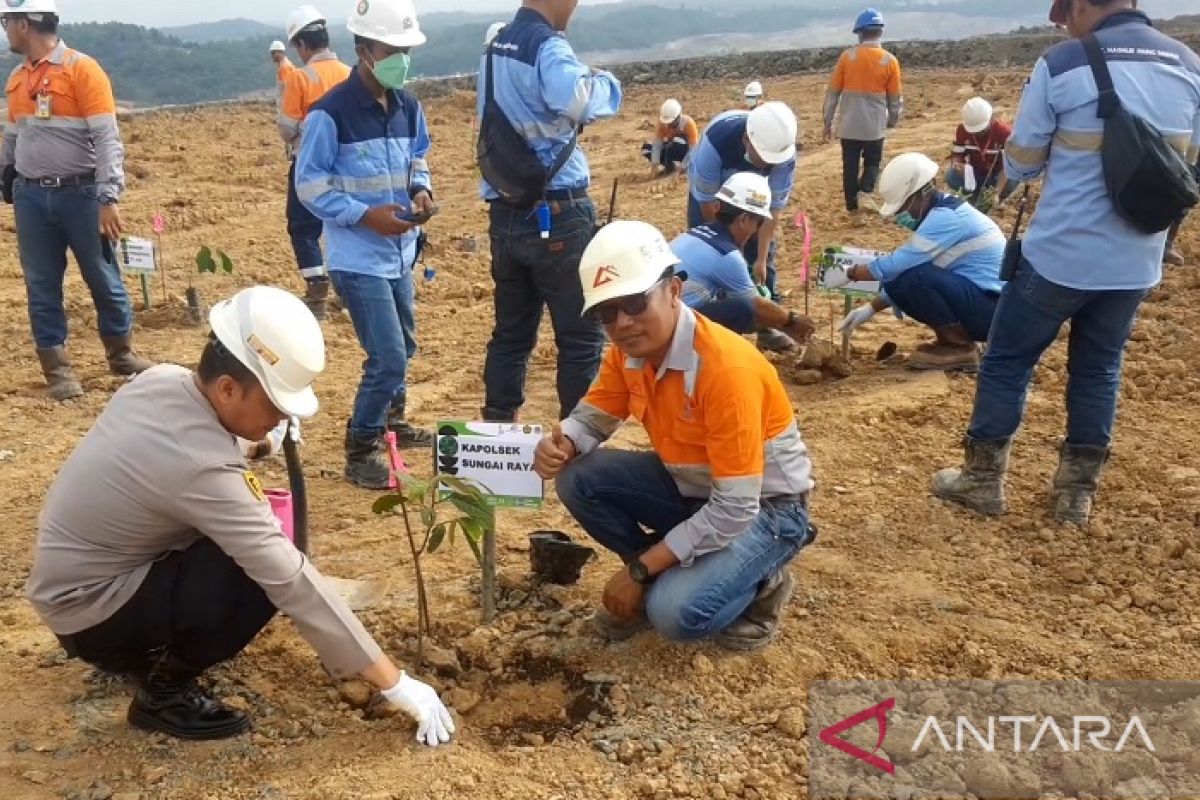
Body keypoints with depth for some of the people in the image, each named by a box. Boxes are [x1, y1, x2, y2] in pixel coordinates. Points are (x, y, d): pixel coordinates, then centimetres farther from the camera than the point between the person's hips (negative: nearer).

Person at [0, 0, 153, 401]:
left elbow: (107, 139, -14)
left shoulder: (82, 69, -9)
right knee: (42, 285, 6)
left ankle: (121, 353, 23)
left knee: (103, 278, 5)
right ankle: (57, 367, 14)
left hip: (79, 193, -5)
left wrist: (109, 198, -20)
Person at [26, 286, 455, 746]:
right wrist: (395, 685, -26)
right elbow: (292, 580, -31)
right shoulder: (202, 465, -33)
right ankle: (162, 689, -3)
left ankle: (147, 648, 17)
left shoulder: (161, 381, -10)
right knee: (266, 576, -24)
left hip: (81, 572, 9)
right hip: (88, 608, -8)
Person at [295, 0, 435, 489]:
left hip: (400, 253, 7)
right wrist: (366, 215, -22)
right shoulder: (331, 112, -16)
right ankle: (361, 450, 8)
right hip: (359, 258, -7)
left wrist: (420, 189, -4)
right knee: (388, 358, -10)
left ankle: (391, 423, 44)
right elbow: (309, 185, -12)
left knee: (402, 348, 21)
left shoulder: (407, 107, 4)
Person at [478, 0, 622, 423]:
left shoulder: (496, 44, 12)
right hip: (556, 216, -8)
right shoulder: (547, 45, -14)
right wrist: (605, 80, -13)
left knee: (511, 333, 15)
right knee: (582, 338, 2)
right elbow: (579, 101, -34)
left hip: (505, 214, 8)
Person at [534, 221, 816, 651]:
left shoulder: (726, 367, -32)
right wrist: (561, 446, -21)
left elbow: (734, 511, -31)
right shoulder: (630, 350, -9)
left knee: (675, 612, -28)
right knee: (578, 479, -11)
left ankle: (759, 582, 4)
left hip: (764, 507, -7)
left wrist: (639, 568, -25)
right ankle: (663, 576, 8)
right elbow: (593, 417, 5)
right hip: (693, 488, 7)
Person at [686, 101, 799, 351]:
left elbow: (775, 206, -24)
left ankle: (766, 325, 5)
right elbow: (708, 203, -30)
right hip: (709, 192, -2)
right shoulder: (716, 140, -42)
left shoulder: (784, 151, -33)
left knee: (765, 251, -4)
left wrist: (761, 259, -26)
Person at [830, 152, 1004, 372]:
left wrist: (848, 274, -10)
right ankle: (953, 338, 9)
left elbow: (895, 265, -24)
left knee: (914, 277, -27)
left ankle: (960, 348, -11)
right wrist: (870, 308, 5)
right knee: (897, 283, 2)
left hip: (995, 308, -9)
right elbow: (900, 271, 12)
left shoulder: (946, 217, -22)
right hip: (983, 303, 9)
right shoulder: (940, 212, 9)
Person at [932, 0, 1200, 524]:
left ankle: (983, 480, 21)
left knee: (1007, 362, 11)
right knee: (1099, 370, 18)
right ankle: (1079, 491, 25)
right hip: (1137, 261, 5)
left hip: (1059, 254, -4)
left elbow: (1019, 166, -3)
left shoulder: (1061, 65, -12)